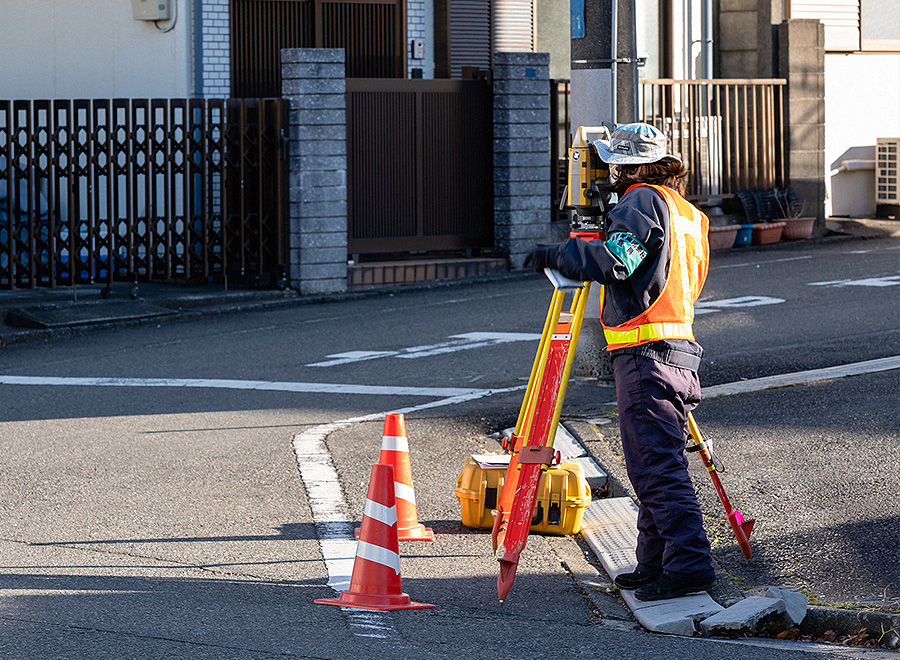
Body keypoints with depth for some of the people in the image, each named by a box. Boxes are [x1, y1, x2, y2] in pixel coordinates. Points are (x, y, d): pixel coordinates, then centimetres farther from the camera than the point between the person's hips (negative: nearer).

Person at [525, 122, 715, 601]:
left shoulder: (642, 202, -8)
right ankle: (654, 566, 15)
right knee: (655, 466, 13)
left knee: (658, 467, -11)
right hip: (680, 358, 10)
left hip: (645, 356, -10)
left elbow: (615, 259, -23)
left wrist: (555, 255, -13)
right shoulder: (685, 212, 21)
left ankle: (688, 566, -15)